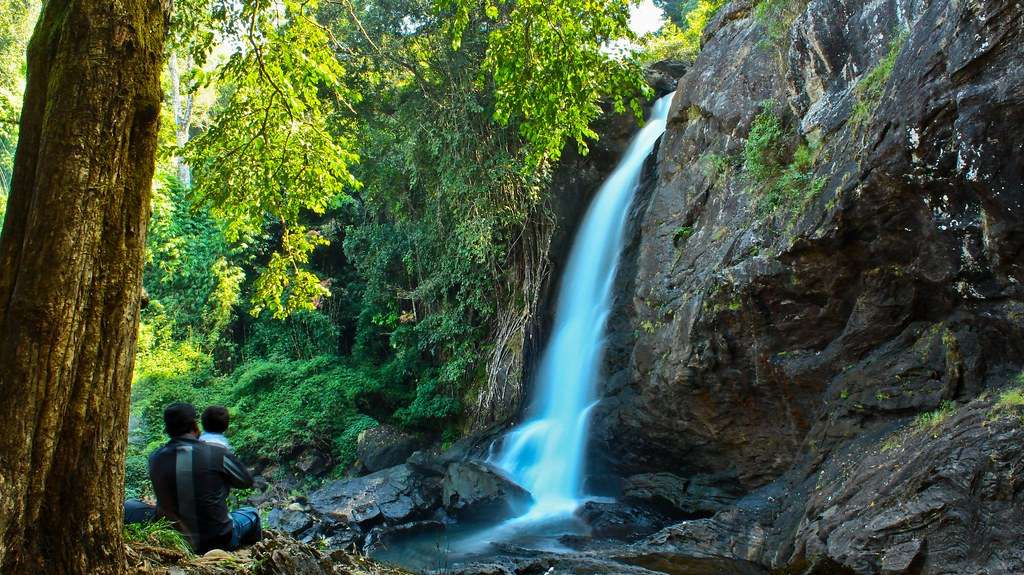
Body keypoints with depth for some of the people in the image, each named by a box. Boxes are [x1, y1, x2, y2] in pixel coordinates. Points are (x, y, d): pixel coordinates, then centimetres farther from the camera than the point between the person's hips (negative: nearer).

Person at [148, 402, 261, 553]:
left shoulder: (155, 459, -10)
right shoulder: (216, 453, -22)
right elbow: (246, 481, -6)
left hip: (184, 542, 4)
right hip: (221, 539, -4)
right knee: (251, 513, 27)